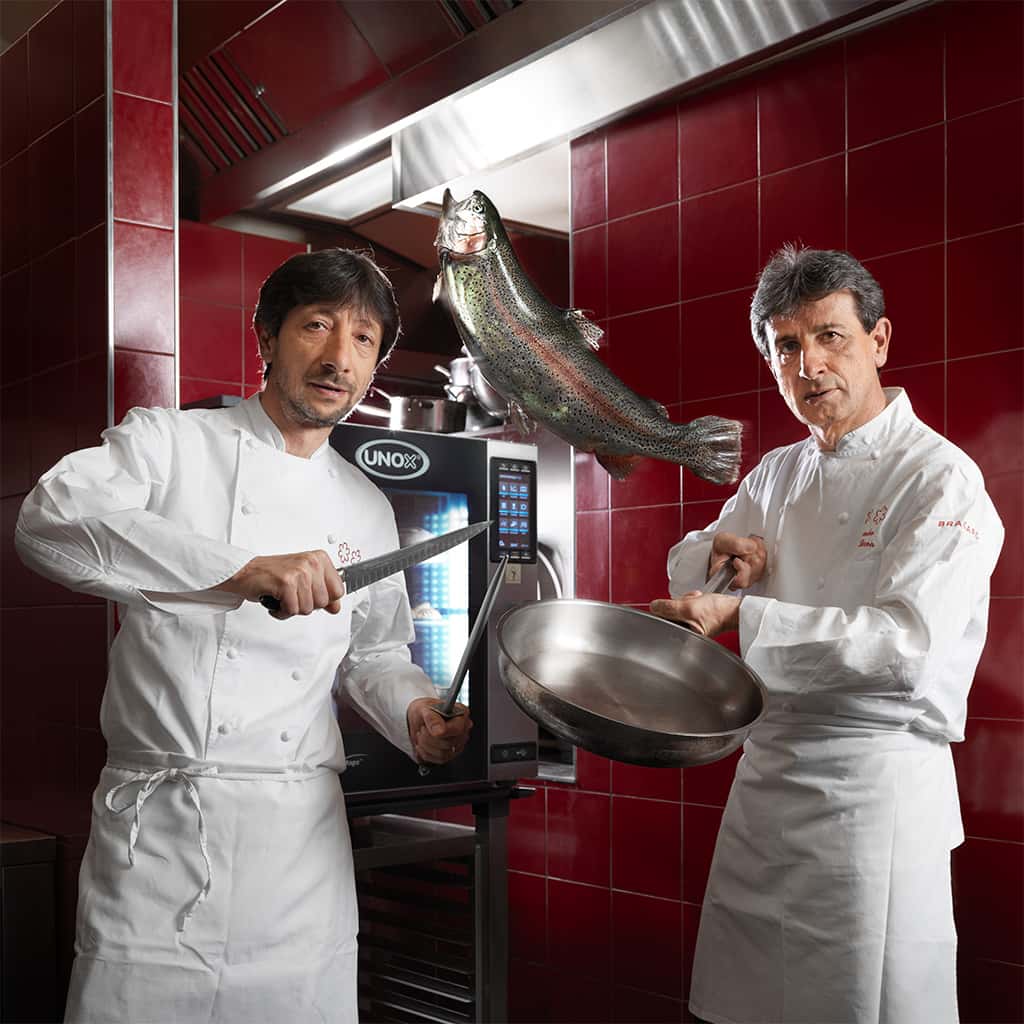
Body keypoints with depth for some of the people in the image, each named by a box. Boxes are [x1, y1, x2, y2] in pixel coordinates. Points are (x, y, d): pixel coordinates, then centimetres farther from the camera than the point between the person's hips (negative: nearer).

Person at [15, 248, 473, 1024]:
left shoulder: (366, 509, 14)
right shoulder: (168, 444, 1)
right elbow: (51, 520, -19)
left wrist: (416, 714, 1)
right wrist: (243, 569, -28)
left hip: (303, 842, 4)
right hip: (160, 827, -3)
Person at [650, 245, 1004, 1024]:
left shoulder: (940, 479, -12)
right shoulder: (779, 474, 11)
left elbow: (906, 645, -24)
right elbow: (686, 569, 17)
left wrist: (740, 618, -30)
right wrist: (718, 552, -6)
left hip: (875, 782, -7)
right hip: (767, 772, 7)